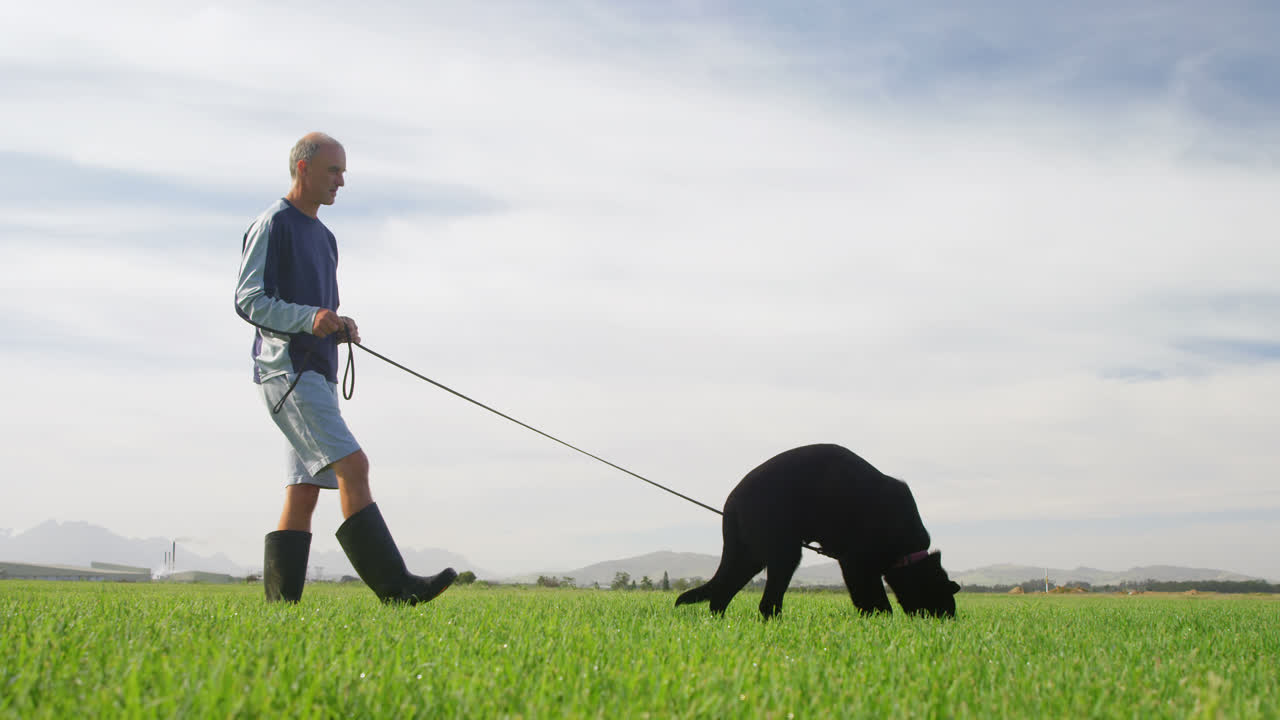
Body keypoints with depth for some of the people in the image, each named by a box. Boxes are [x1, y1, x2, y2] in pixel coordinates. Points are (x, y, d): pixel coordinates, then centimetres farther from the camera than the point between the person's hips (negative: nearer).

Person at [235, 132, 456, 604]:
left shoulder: (324, 237, 24)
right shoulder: (272, 225, -4)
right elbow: (248, 300, -12)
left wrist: (340, 328, 6)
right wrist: (309, 318, -25)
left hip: (317, 376, 9)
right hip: (287, 369, -9)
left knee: (304, 491, 5)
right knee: (351, 466, -18)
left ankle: (281, 601, 6)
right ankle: (394, 586, -21)